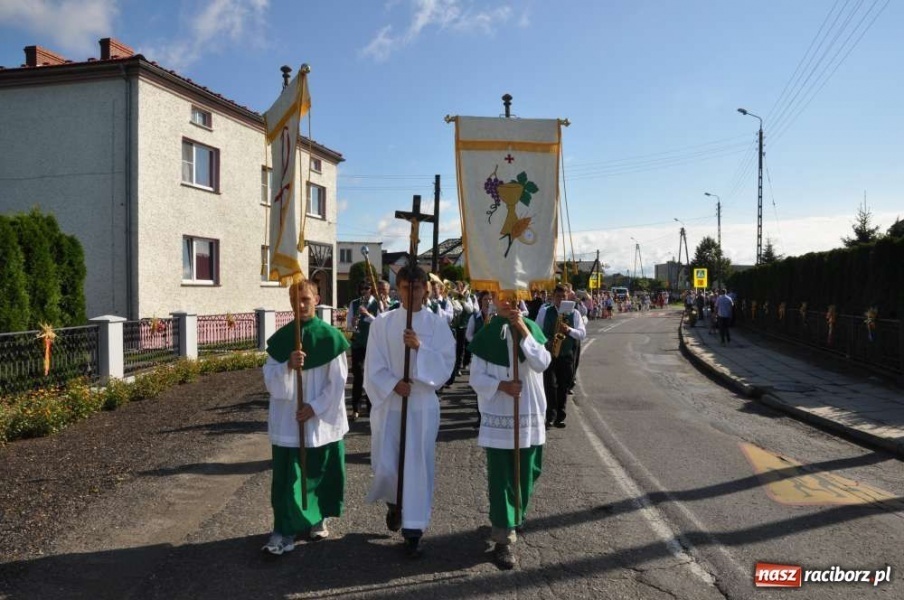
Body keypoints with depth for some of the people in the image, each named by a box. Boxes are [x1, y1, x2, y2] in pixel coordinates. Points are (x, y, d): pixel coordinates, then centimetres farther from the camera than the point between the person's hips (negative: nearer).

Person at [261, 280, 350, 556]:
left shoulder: (331, 337, -6)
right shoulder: (280, 338, 0)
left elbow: (338, 382, -6)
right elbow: (269, 380, -3)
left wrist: (315, 407, -12)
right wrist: (288, 365, -22)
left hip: (324, 419, -1)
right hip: (288, 420, 1)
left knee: (321, 472, 11)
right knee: (287, 476, 1)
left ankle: (318, 518, 32)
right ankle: (284, 530, 9)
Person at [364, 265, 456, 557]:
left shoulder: (437, 323, -1)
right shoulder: (382, 323, -1)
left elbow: (446, 363, -7)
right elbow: (374, 366, -2)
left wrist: (420, 347, -21)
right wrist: (393, 384, -17)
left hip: (423, 405, -1)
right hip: (388, 404, 1)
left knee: (418, 465, 2)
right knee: (385, 466, 5)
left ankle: (413, 528, 16)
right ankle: (394, 503, 38)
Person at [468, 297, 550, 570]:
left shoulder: (532, 328, 1)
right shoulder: (486, 334, -3)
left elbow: (542, 364, -14)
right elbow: (475, 377, -4)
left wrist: (524, 332, -22)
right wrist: (501, 385, -21)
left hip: (530, 414, 2)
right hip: (497, 416, -2)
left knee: (525, 474, 14)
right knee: (500, 477, -1)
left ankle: (511, 520, 39)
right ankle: (503, 537, 7)